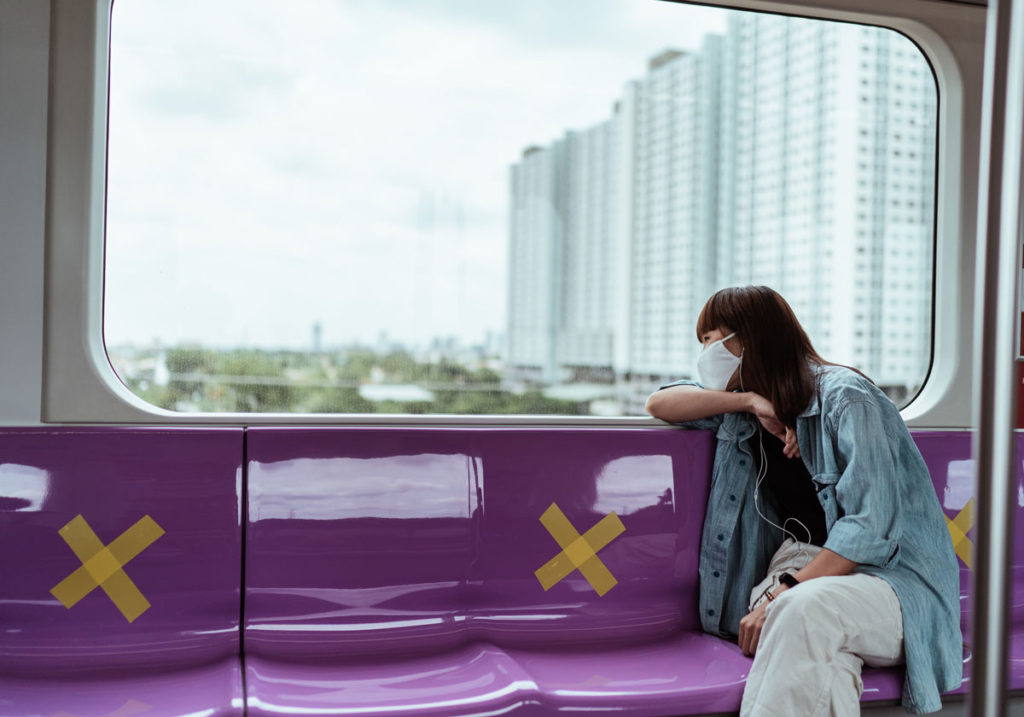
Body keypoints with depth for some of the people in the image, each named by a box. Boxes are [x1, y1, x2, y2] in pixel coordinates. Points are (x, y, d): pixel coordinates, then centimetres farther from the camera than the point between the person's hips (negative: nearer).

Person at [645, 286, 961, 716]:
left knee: (804, 609, -40)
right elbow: (659, 403, 9)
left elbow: (870, 527, -18)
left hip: (894, 574, -4)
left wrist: (783, 592, -28)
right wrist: (748, 401, -4)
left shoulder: (846, 398, -9)